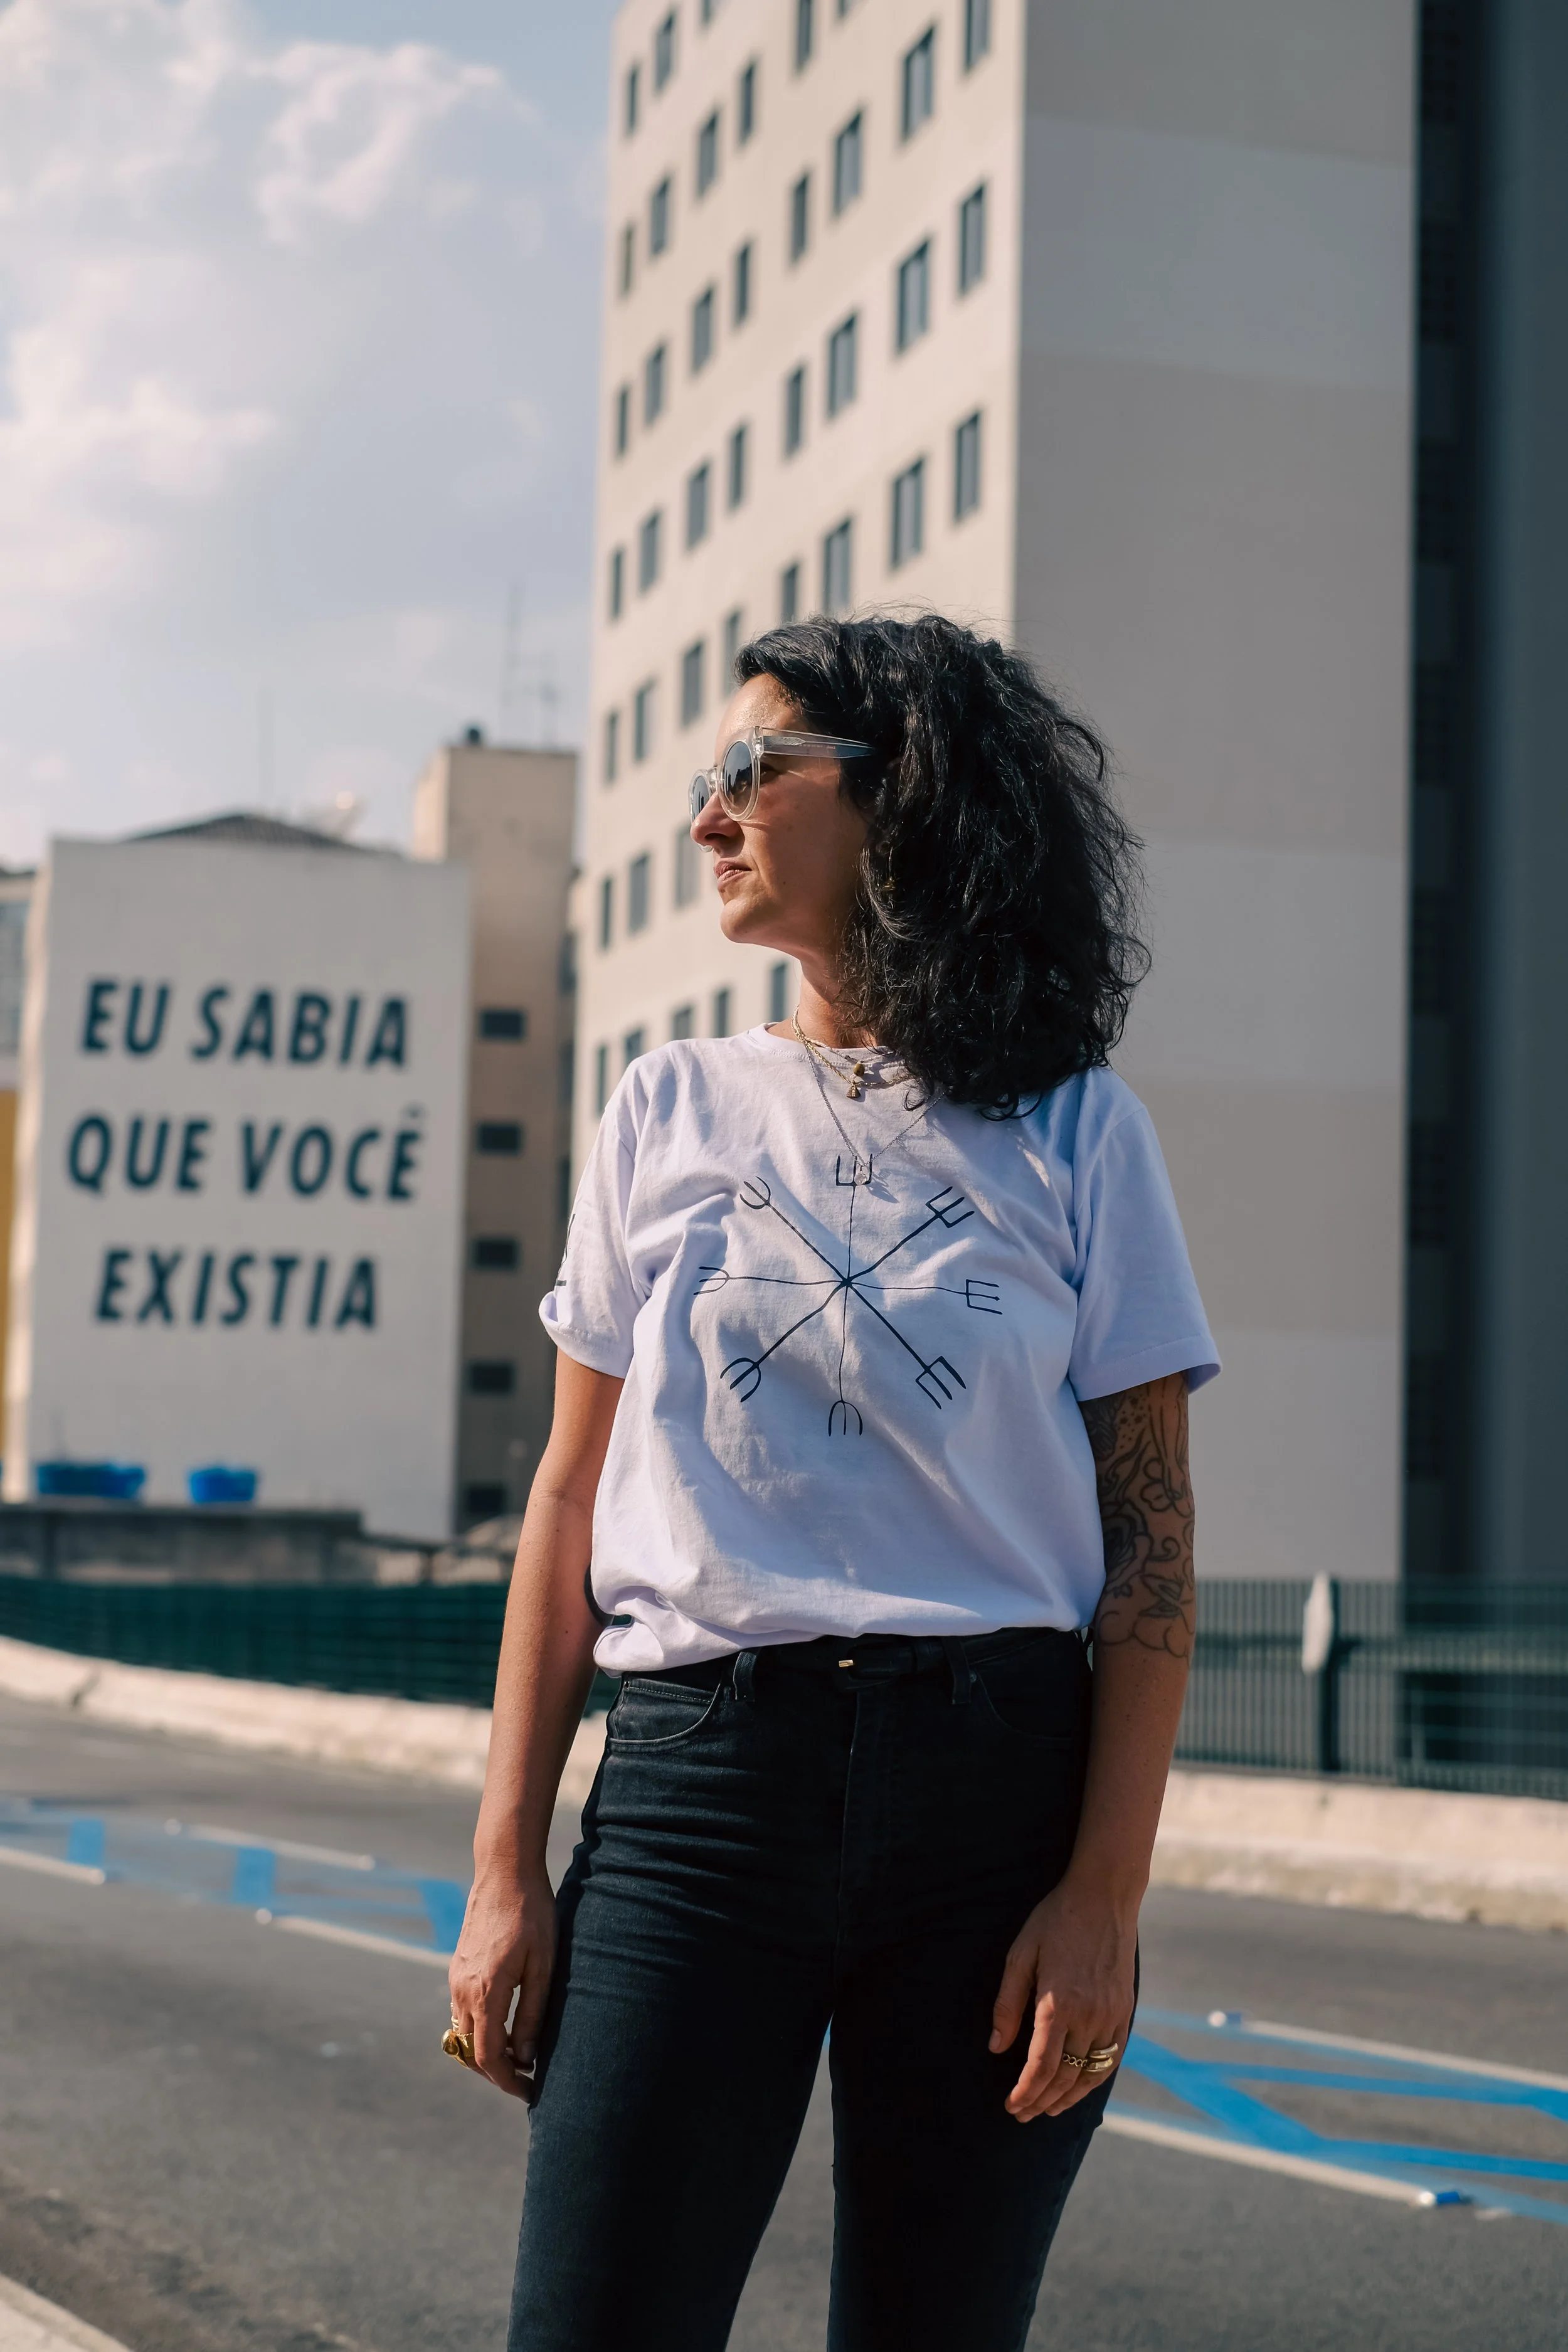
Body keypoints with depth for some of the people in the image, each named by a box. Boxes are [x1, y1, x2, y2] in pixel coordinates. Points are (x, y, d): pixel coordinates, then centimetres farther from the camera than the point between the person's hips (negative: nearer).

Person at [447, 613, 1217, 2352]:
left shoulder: (1073, 1134, 5)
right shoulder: (675, 1109, 11)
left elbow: (1151, 1540, 2)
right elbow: (572, 1496, 10)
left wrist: (1106, 1891, -7)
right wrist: (505, 1865, 3)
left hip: (1000, 1786, -1)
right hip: (699, 1772, 1)